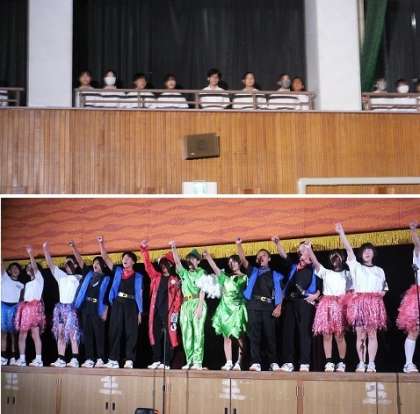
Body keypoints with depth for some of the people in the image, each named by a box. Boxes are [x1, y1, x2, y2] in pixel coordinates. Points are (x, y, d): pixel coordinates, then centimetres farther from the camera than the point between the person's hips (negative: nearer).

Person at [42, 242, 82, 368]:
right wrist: (45, 250, 9)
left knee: (72, 334, -11)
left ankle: (75, 360, -14)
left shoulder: (78, 277, 8)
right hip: (60, 307, 6)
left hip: (71, 307, -6)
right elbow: (50, 264, 16)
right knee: (60, 334, 2)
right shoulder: (61, 276, 20)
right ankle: (61, 360, 3)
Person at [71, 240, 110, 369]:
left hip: (97, 309, -4)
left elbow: (107, 297, 0)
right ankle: (89, 359, 6)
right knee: (87, 334, 4)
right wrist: (74, 247, -1)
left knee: (99, 334, -5)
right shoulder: (88, 274, 15)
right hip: (85, 307, 4)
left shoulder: (106, 279, 4)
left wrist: (105, 312, -8)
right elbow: (80, 260, 9)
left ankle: (100, 359, -4)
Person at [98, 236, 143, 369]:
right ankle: (113, 360, 4)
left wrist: (140, 311, 0)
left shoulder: (138, 276, 10)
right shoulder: (117, 271, 15)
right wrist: (101, 244, 0)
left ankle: (129, 360, -4)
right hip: (117, 303, 2)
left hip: (131, 304, -2)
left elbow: (139, 294, 7)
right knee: (115, 331, 0)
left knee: (131, 333, -4)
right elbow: (105, 258, 11)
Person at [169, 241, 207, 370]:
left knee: (198, 332, -10)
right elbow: (177, 262, 4)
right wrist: (173, 248, -10)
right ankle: (190, 361, 4)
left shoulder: (202, 272, 8)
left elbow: (202, 290, -2)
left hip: (197, 303, -5)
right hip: (185, 304, 5)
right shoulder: (184, 273, 21)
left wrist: (200, 306, -13)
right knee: (186, 333, 1)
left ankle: (197, 362, -12)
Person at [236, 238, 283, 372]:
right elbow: (243, 260, 5)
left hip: (269, 306, -1)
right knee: (254, 334, -5)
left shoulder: (275, 275, 16)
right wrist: (239, 245, -7)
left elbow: (279, 292, 8)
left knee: (270, 335, -1)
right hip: (254, 305, 1)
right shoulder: (253, 271, 18)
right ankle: (255, 362, -7)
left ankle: (273, 363, 4)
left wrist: (279, 307, -5)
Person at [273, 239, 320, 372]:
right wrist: (277, 243, 0)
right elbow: (283, 255, 13)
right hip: (290, 301, 5)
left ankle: (304, 364, -10)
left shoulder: (314, 268, 11)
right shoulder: (293, 267, 22)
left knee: (304, 332, -8)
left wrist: (316, 295, -9)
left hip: (305, 302, -4)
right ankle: (288, 362, 2)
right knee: (288, 332, 1)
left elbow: (321, 286, 7)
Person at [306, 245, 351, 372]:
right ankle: (329, 363, -1)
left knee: (339, 335, -7)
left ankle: (341, 363, -1)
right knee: (326, 334, -4)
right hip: (326, 304, 1)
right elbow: (315, 262, 3)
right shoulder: (325, 272, 18)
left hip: (341, 305, -1)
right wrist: (309, 248, -8)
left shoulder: (346, 274, 18)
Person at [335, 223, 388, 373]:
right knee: (360, 334, -3)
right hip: (358, 302, -1)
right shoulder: (356, 267, 13)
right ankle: (361, 363, 2)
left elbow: (384, 289, 21)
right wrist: (341, 233, -3)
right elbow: (349, 249, 4)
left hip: (374, 303, 1)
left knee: (372, 333, -5)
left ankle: (371, 364, -4)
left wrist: (381, 293, -1)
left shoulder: (379, 271, 19)